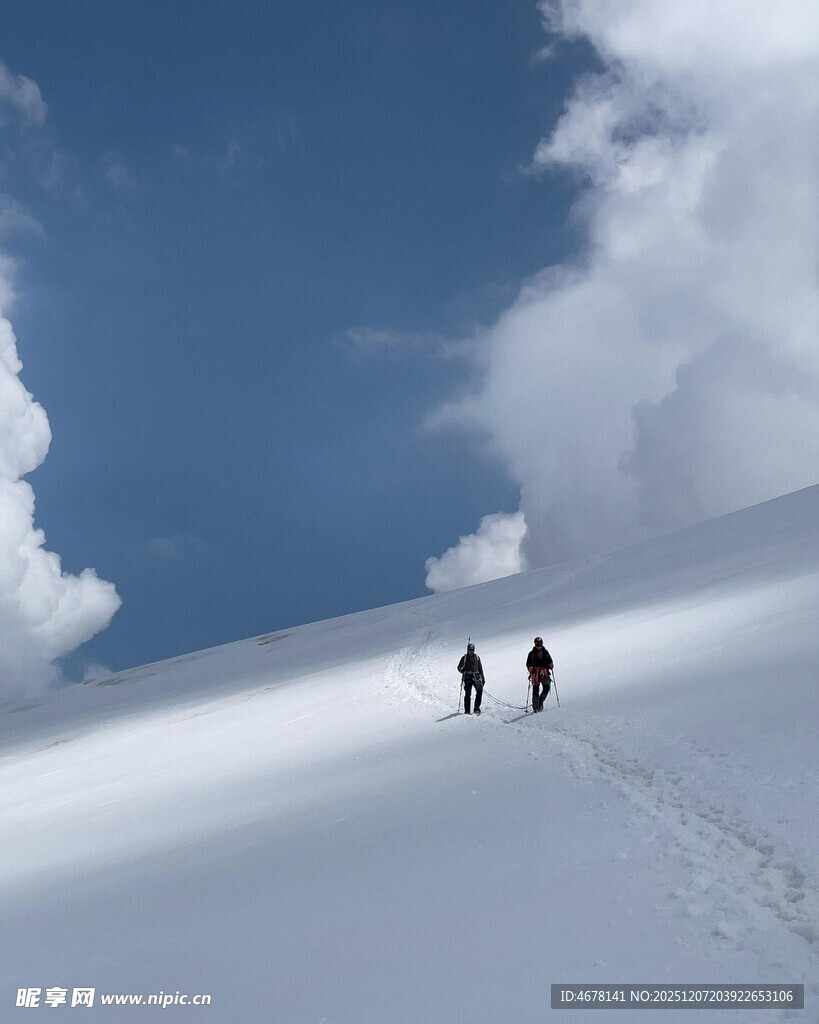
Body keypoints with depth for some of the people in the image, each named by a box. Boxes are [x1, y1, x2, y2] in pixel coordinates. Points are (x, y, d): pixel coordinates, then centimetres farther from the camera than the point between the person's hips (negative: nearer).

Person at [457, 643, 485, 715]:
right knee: (467, 694, -5)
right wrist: (463, 671, -10)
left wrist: (483, 678, 14)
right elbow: (459, 668, 10)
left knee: (480, 690, -19)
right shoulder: (464, 658, 6)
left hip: (476, 677, 1)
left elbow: (480, 668, 17)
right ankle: (467, 711, 2)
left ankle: (477, 708, -15)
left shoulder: (477, 658, 12)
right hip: (467, 678, -1)